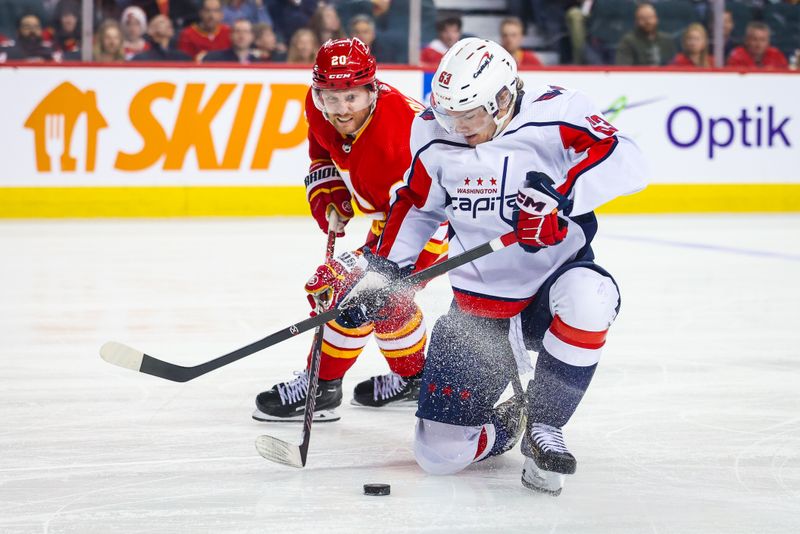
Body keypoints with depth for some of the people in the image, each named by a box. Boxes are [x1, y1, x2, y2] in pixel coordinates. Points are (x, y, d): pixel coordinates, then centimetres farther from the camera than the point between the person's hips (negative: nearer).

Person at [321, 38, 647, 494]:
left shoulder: (555, 113, -15)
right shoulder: (436, 137, -2)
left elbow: (624, 161, -29)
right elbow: (418, 205, 13)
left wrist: (561, 198, -41)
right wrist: (380, 269, 5)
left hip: (552, 283, -3)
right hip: (477, 311, 3)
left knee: (586, 296, -42)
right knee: (439, 451, -8)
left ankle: (544, 425, -18)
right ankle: (507, 424, 29)